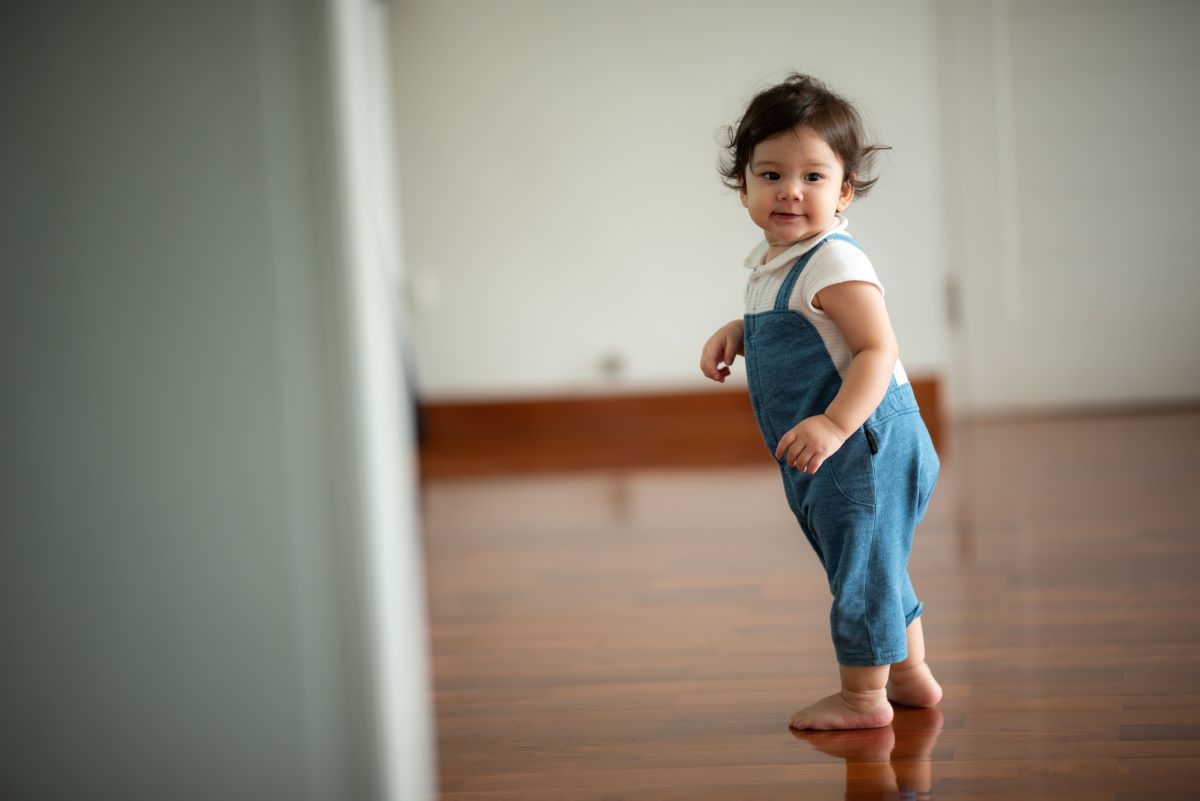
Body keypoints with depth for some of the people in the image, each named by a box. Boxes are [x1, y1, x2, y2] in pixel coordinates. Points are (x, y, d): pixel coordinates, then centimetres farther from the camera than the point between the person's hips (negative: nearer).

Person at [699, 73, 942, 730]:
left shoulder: (835, 263, -20)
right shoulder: (773, 263, 10)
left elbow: (877, 349, -26)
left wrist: (835, 425, -36)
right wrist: (736, 334, 9)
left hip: (862, 445, -10)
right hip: (831, 456, 10)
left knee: (859, 566, 0)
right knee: (876, 566, 21)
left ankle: (862, 695, 12)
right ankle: (909, 674, 36)